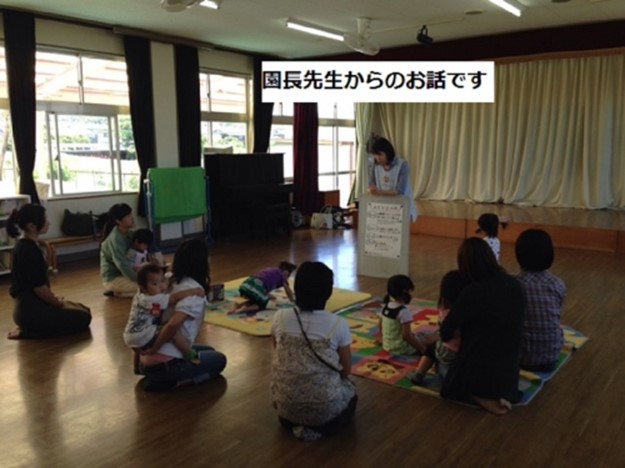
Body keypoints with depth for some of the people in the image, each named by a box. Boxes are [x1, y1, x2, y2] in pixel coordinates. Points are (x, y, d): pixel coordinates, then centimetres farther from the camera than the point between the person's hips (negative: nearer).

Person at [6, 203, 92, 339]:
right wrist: (60, 304, -6)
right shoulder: (28, 250, -22)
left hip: (31, 304, 10)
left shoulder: (26, 245, 9)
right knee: (83, 317, -6)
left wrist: (56, 299, 12)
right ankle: (28, 331, -4)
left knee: (82, 309, 18)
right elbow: (39, 287, -20)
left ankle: (28, 327, 12)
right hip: (30, 309, -10)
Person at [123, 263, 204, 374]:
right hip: (141, 336, -10)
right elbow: (176, 297, -24)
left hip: (130, 336, 10)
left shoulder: (140, 294, 6)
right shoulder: (155, 299, -22)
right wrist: (195, 291, -16)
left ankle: (138, 368, 68)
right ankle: (192, 357, -13)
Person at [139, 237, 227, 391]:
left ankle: (158, 378, 10)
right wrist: (154, 349, -14)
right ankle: (170, 382, -4)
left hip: (147, 362, 8)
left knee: (208, 351, 26)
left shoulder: (171, 282, 6)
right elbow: (173, 325, -28)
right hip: (163, 364, -7)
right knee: (219, 360, 13)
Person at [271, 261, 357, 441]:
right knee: (350, 392, 31)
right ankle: (321, 426, 9)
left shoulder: (280, 318, -7)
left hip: (285, 404, 4)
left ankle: (293, 422, 15)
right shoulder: (338, 323, -13)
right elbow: (346, 369, -1)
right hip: (325, 407, -4)